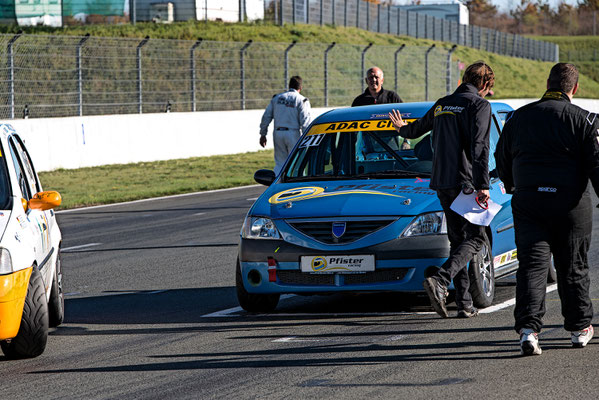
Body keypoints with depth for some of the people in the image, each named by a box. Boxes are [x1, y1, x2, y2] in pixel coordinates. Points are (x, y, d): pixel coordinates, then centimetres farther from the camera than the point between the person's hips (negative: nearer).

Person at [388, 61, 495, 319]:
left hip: (442, 182, 7)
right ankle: (440, 281, -25)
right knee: (475, 237, -3)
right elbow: (479, 147, -17)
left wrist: (402, 128, 56)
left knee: (457, 239, 11)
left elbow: (418, 129, 32)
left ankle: (464, 304, 6)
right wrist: (482, 186, -21)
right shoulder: (479, 105, -6)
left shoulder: (442, 105, 15)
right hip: (465, 181, -7)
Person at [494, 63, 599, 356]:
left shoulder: (519, 117, 8)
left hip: (528, 202, 1)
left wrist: (511, 186, 36)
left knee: (532, 265, -3)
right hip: (570, 203, -1)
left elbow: (502, 159, 18)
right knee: (572, 266, 11)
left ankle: (528, 326, -20)